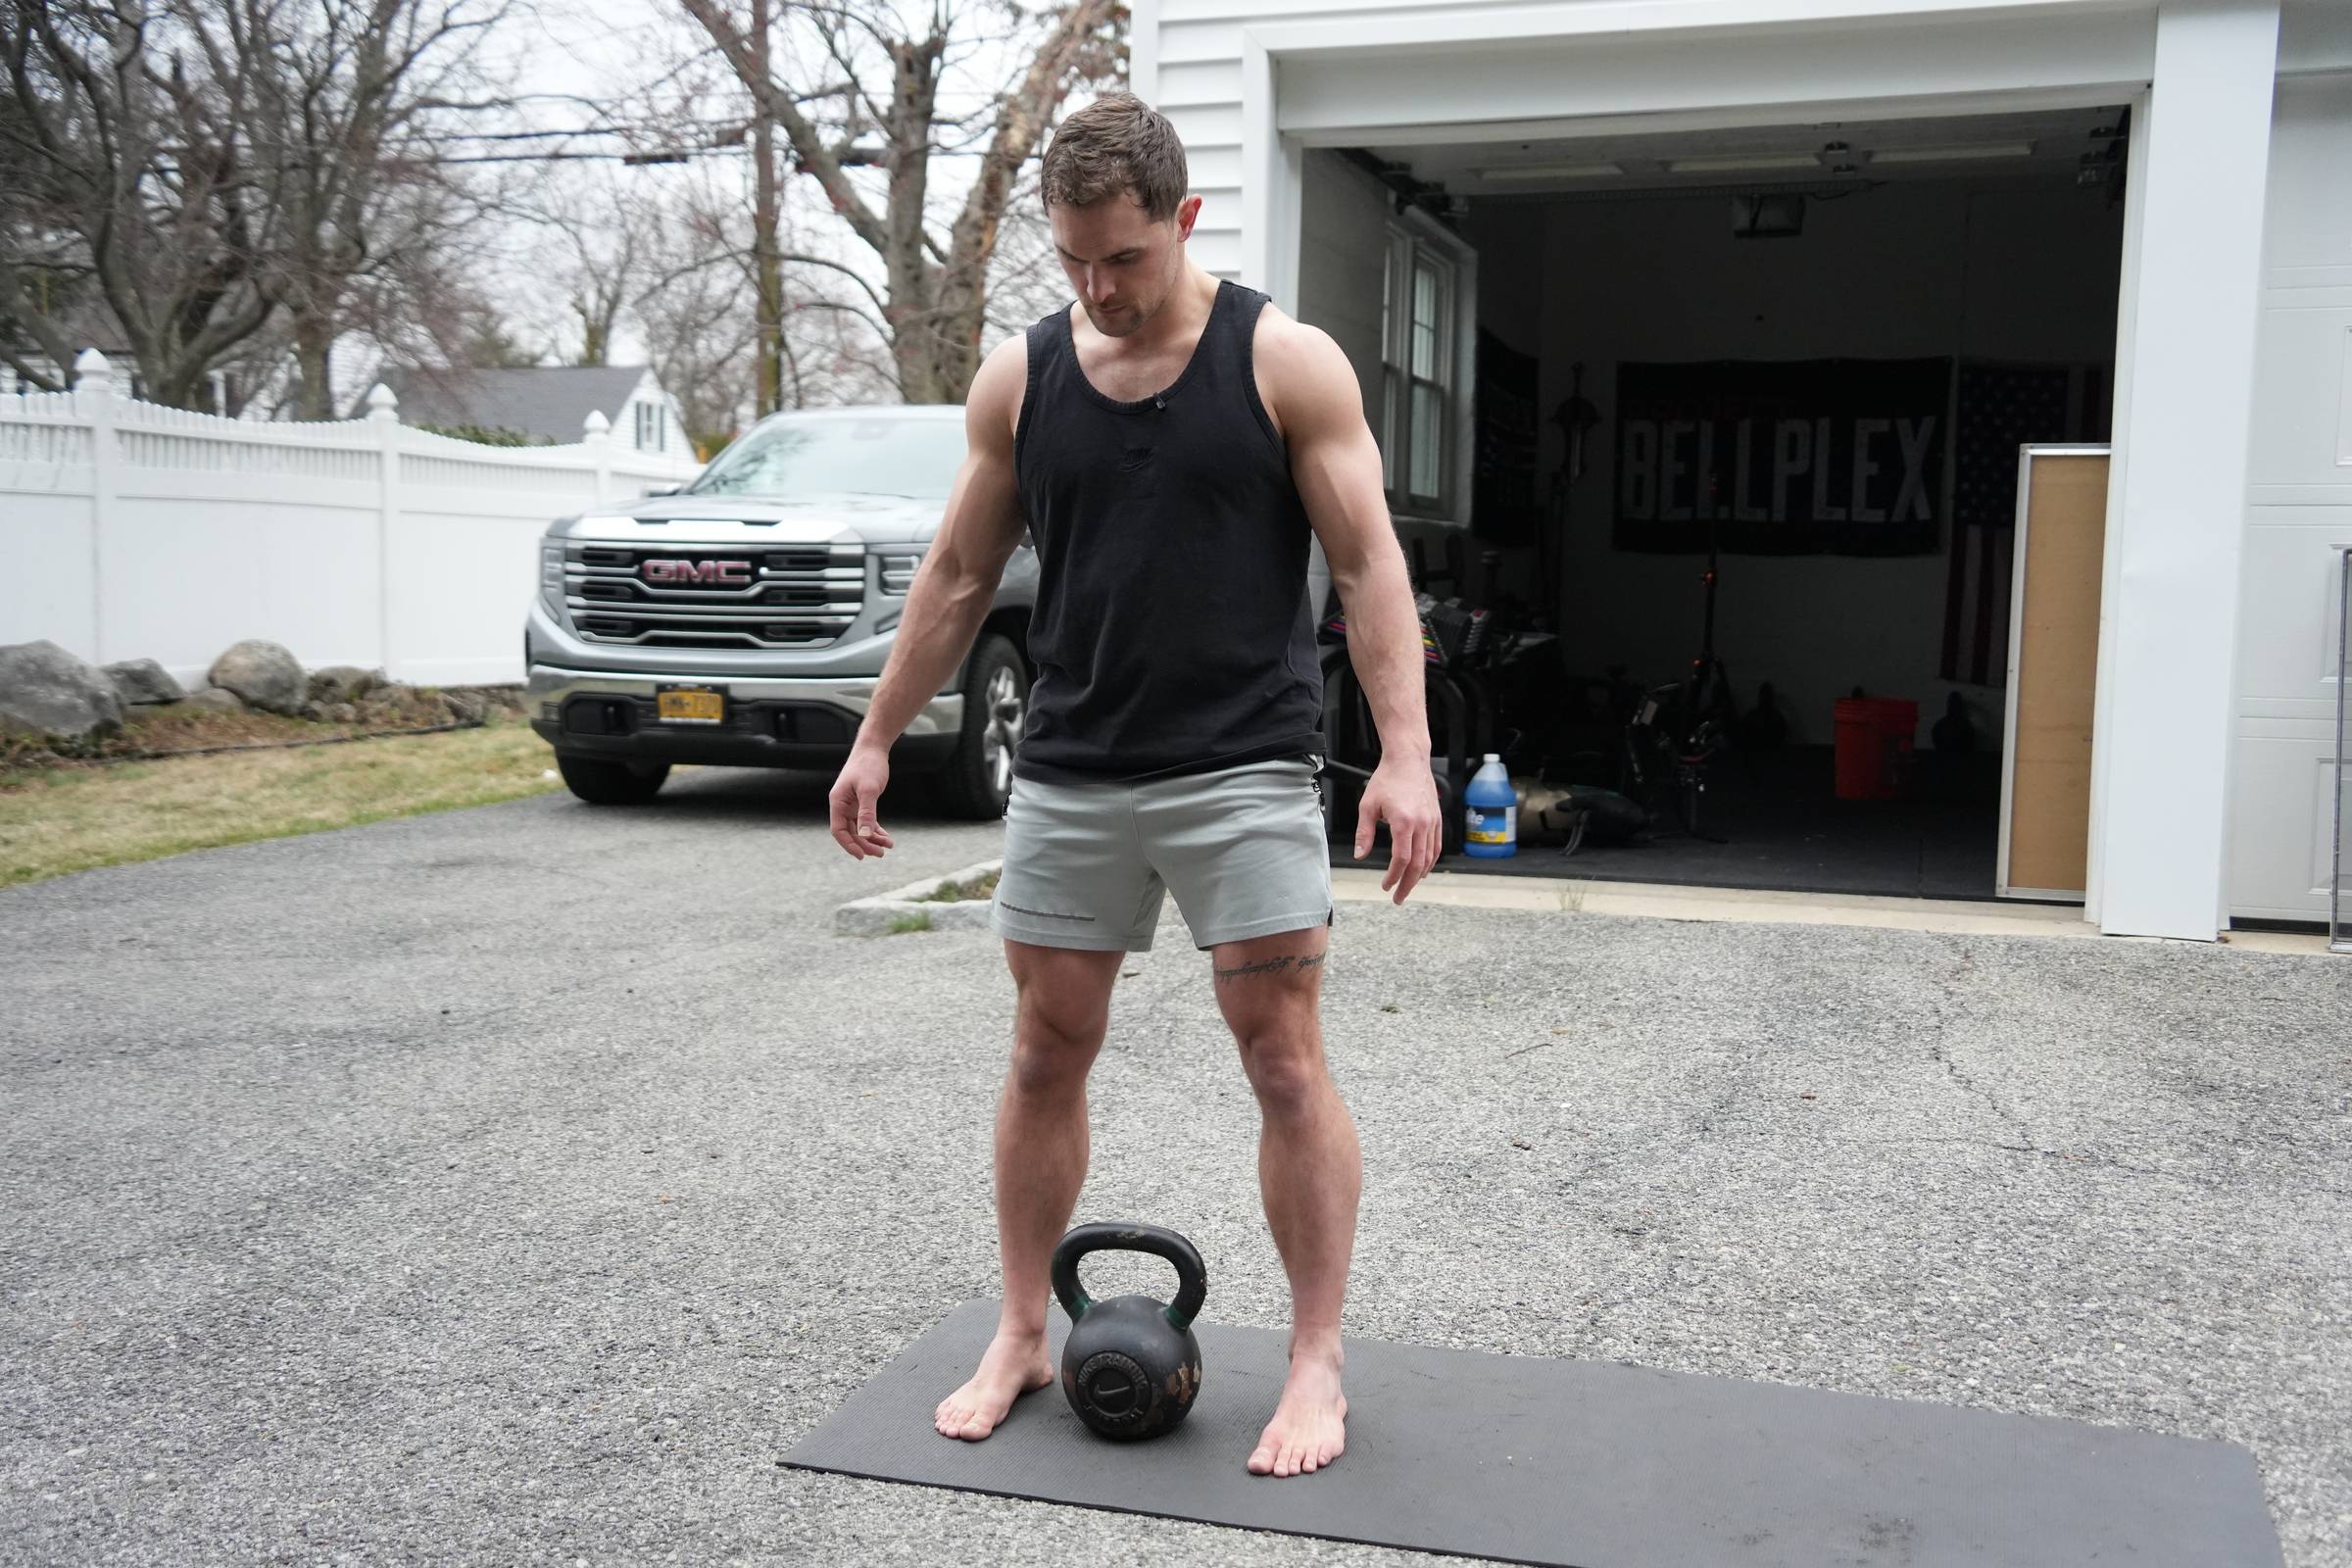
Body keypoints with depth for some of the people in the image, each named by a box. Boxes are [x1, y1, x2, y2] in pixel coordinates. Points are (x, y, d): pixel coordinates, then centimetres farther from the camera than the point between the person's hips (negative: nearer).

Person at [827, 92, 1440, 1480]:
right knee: (1047, 1054, 9)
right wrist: (878, 738, 12)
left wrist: (1406, 753, -17)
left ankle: (1319, 1366, 10)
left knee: (1286, 1061, -3)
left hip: (1244, 771, -3)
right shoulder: (1019, 378, 6)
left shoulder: (1287, 362, -4)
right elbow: (960, 574, 12)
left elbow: (1370, 564, -7)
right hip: (1070, 776, 4)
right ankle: (1022, 1338, 25)